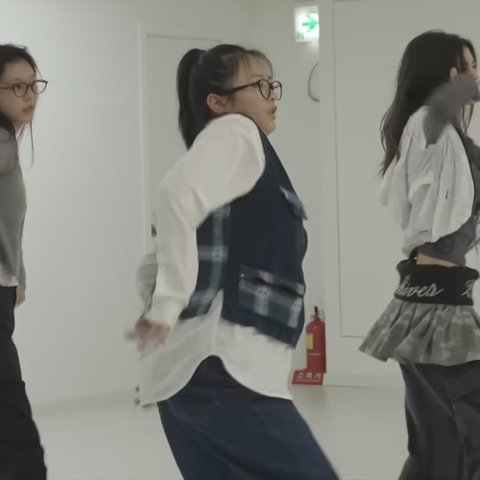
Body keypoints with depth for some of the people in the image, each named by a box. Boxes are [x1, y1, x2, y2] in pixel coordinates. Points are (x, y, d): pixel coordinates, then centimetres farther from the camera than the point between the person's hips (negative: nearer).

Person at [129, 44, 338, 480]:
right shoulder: (236, 133, -1)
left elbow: (158, 266, 27)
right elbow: (178, 196, -21)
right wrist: (167, 307, -19)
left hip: (191, 372, 10)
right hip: (220, 370, -10)